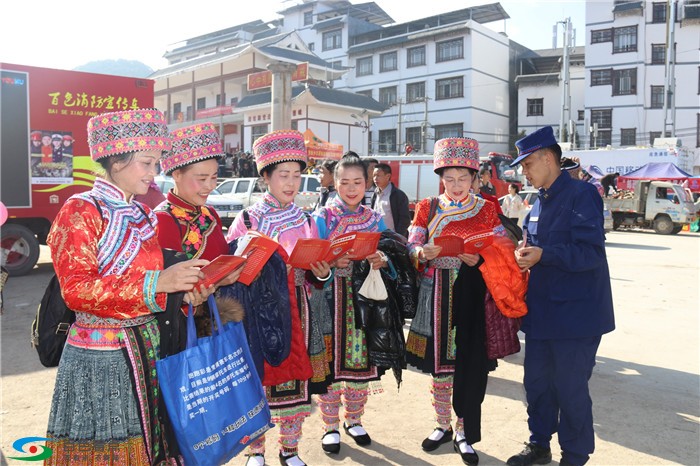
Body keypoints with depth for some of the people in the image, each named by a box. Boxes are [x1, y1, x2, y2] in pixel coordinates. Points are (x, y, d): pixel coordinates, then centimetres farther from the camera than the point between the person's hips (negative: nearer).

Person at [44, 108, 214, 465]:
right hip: (99, 359, -6)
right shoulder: (80, 211, -9)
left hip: (147, 352, 6)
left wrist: (187, 293, -4)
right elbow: (76, 290, -18)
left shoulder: (143, 217, 12)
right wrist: (157, 282, -27)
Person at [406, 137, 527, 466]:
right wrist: (423, 253, -20)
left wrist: (479, 260, -19)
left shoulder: (488, 210, 3)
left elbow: (503, 254, 1)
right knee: (438, 364, 8)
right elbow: (412, 247, 2)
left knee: (470, 365, 0)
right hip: (437, 294, 1)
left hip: (472, 295, -1)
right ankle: (443, 425, 29)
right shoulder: (428, 208, 6)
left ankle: (464, 432, 19)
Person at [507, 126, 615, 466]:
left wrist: (544, 255, -30)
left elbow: (591, 251, -21)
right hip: (540, 309, 8)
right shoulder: (539, 202, 12)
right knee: (537, 383, 16)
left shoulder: (581, 194, -12)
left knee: (571, 388, 5)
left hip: (575, 313, -7)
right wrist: (525, 256, -2)